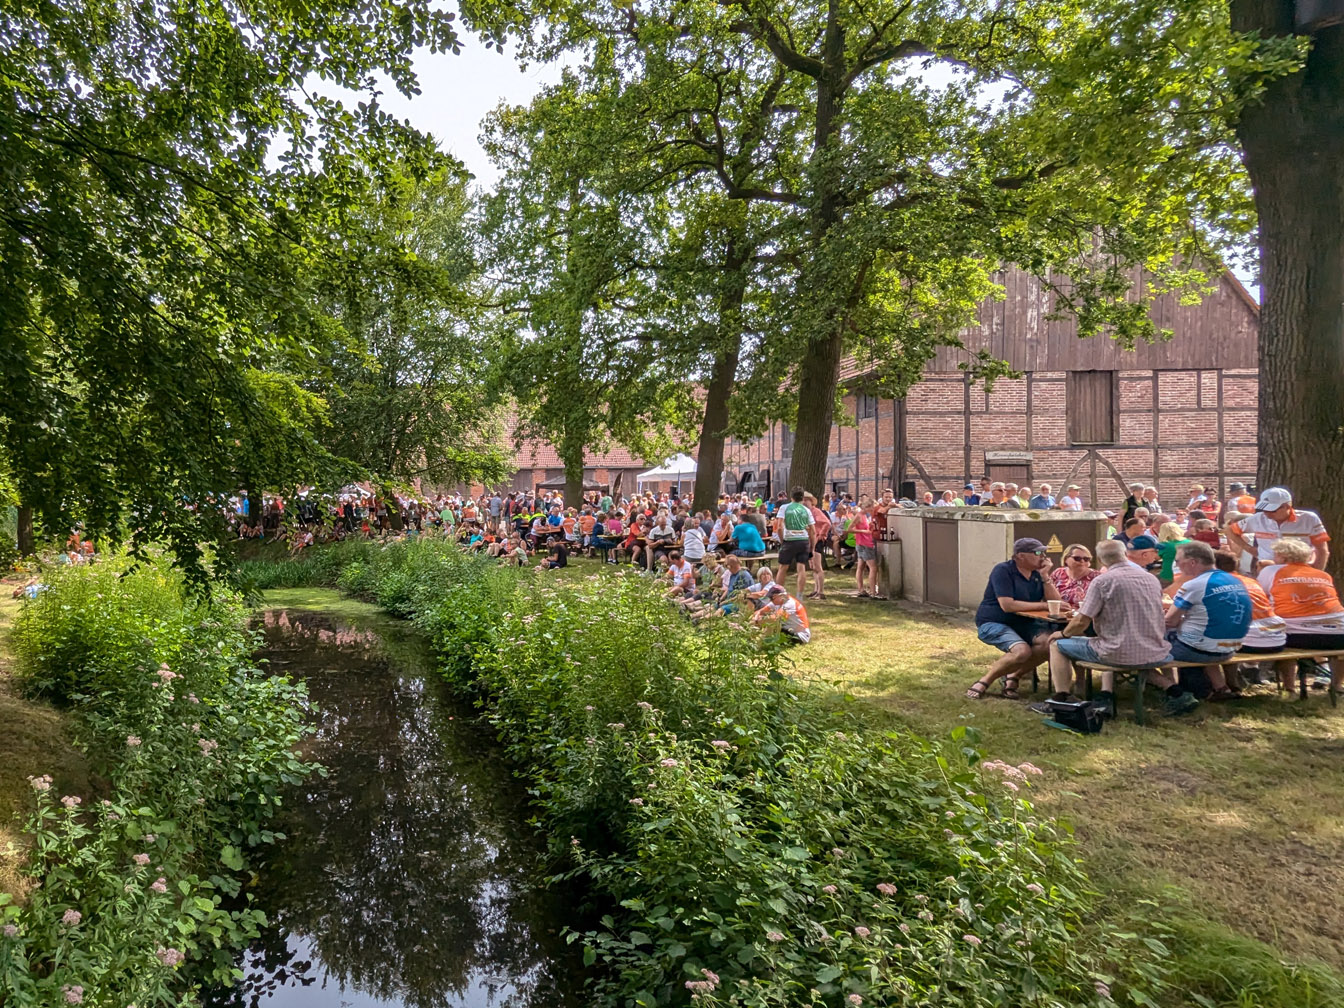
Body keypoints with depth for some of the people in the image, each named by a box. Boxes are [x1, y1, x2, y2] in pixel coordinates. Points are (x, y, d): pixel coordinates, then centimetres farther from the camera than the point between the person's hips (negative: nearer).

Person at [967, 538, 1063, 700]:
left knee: (1049, 642, -22)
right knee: (1022, 651, -32)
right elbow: (1007, 605, -25)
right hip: (993, 623, -7)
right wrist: (1043, 606, -18)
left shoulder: (1037, 574, 8)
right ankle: (984, 681, -12)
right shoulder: (1003, 571, -14)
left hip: (1023, 623, 7)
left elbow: (1055, 602, 3)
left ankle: (1013, 675, -4)